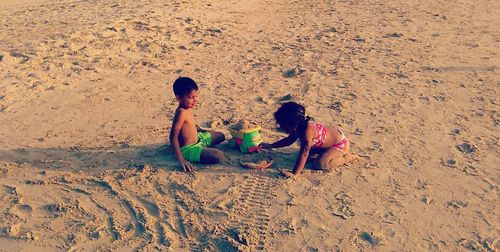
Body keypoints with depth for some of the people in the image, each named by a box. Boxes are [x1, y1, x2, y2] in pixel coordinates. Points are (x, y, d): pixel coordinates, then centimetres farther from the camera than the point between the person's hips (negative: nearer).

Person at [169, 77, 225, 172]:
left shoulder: (188, 108, 0)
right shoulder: (181, 112, -28)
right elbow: (173, 137, -30)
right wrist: (181, 160, -32)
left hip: (197, 138, 10)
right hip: (188, 149, -10)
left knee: (220, 136, 24)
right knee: (219, 156, -28)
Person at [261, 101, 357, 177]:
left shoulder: (307, 131, -36)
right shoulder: (298, 127, -8)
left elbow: (303, 155, -37)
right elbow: (289, 140, 12)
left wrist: (294, 173, -38)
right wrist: (271, 146, 9)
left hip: (341, 143, -9)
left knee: (321, 164, -25)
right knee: (306, 149, 18)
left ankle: (347, 158, -3)